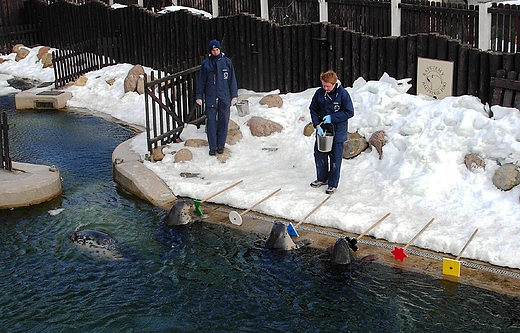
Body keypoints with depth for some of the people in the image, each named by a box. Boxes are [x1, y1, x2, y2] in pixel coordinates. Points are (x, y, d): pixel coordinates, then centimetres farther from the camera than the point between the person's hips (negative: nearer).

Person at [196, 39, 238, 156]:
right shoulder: (206, 63, 4)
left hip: (224, 98, 1)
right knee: (211, 121, -4)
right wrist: (199, 96, 3)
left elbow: (232, 79, 7)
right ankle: (212, 147, 1)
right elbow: (201, 81, 7)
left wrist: (234, 95, 4)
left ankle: (221, 145, 14)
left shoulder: (227, 62, 4)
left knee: (223, 121, 4)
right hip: (210, 98, -1)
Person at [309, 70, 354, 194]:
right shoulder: (319, 93, -4)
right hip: (322, 129, 4)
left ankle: (333, 184, 16)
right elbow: (313, 109, 5)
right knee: (319, 154, 13)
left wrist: (332, 118, -18)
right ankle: (322, 178, 35)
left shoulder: (342, 94, -15)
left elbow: (349, 112, -12)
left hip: (338, 131, -4)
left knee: (335, 158, 3)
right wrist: (317, 125, -8)